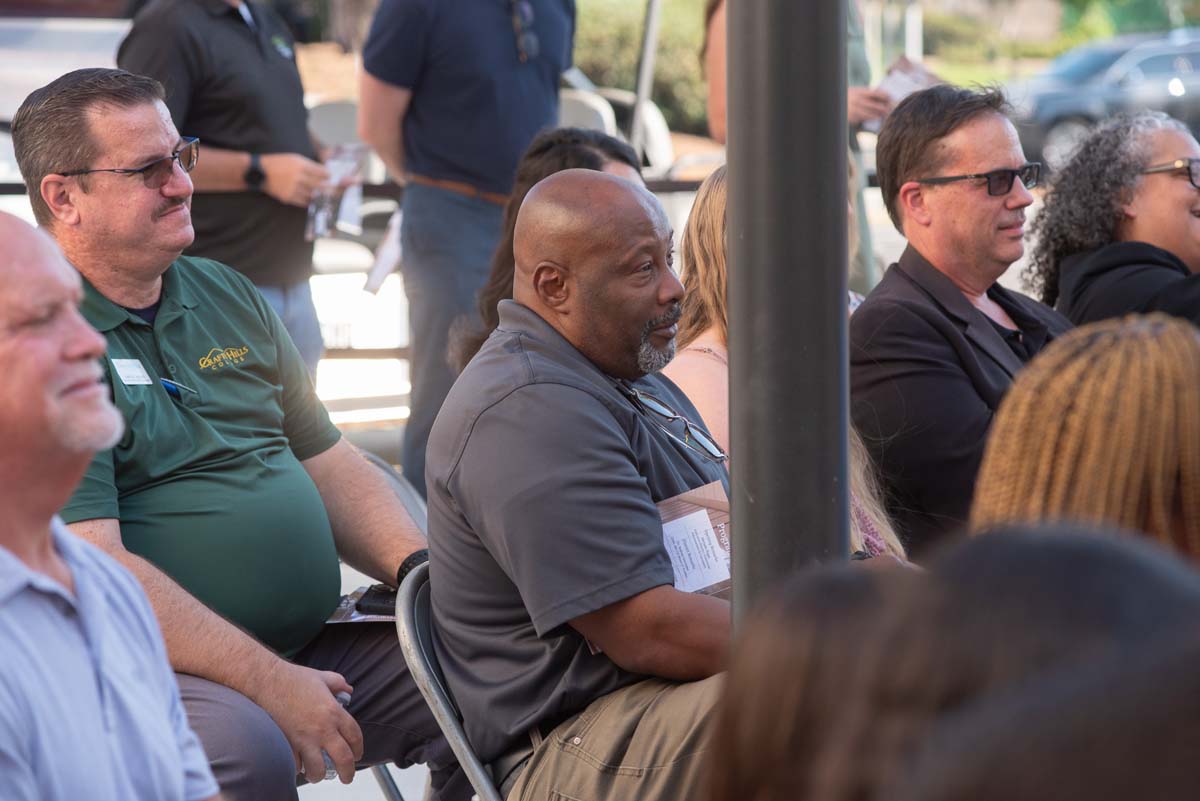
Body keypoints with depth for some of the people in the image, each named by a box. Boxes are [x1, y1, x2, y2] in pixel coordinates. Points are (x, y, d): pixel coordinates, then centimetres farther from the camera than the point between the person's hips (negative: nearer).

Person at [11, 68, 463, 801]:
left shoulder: (229, 296, 17)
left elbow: (328, 463, 21)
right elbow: (94, 566, -18)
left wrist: (422, 570, 1)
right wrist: (268, 684, -22)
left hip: (306, 650, 7)